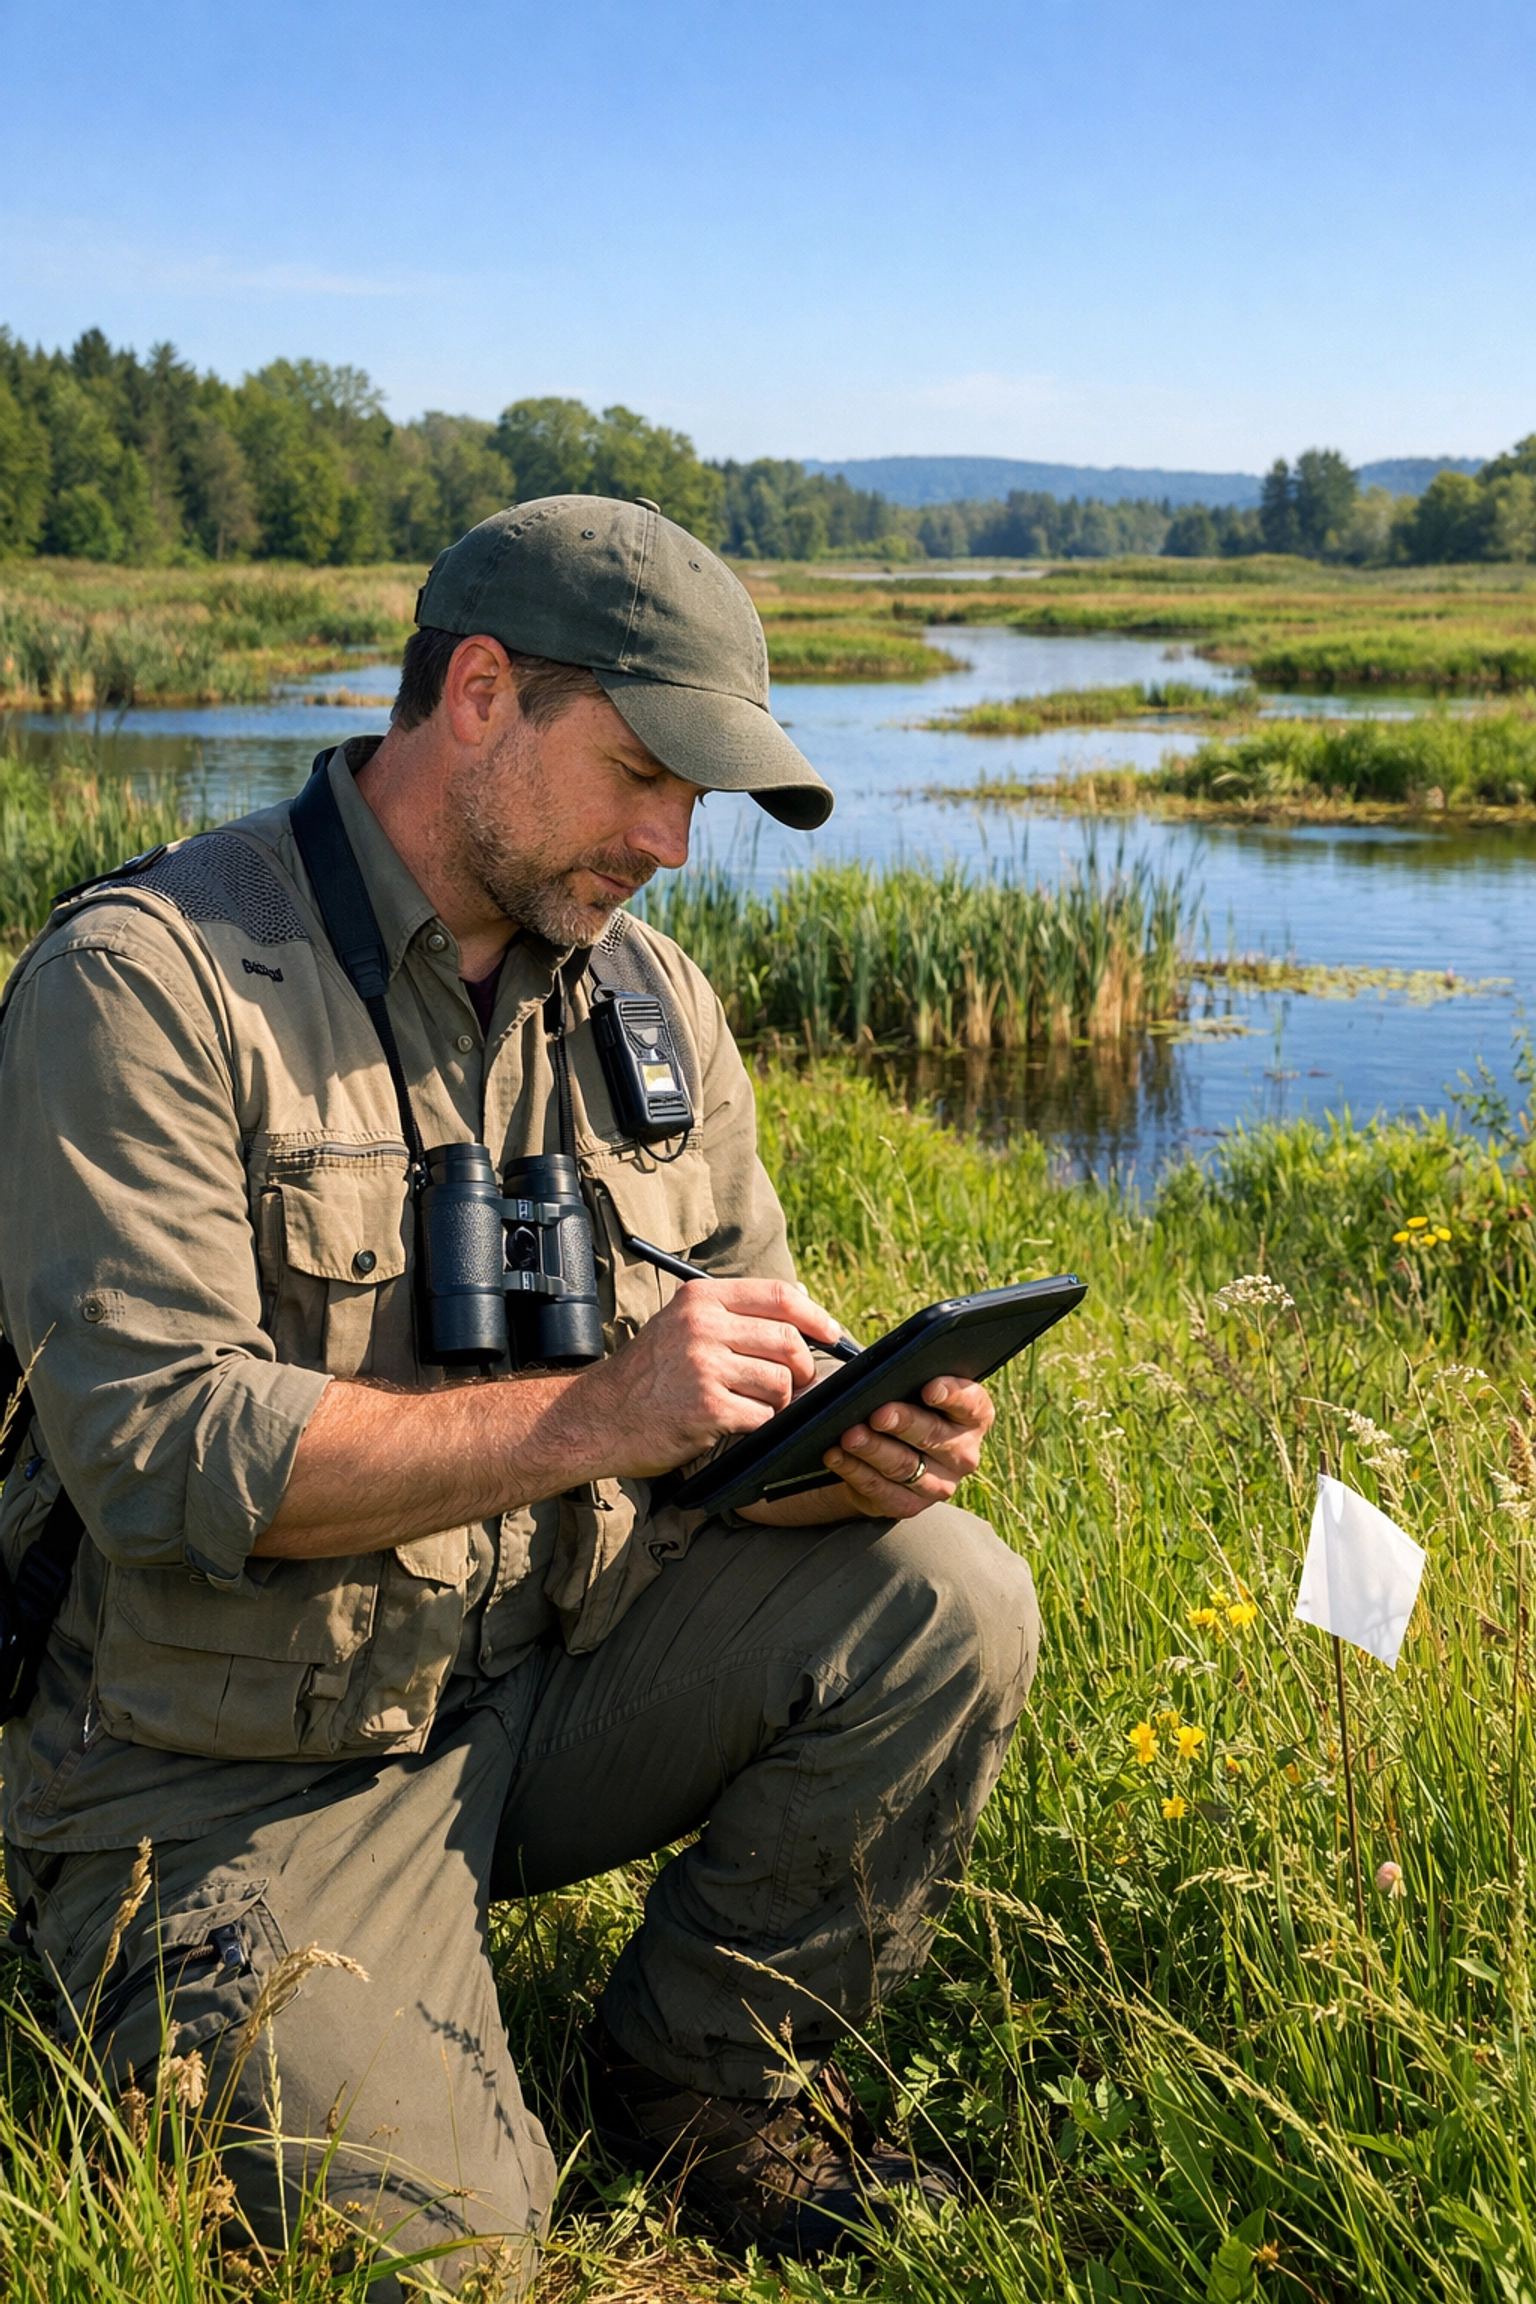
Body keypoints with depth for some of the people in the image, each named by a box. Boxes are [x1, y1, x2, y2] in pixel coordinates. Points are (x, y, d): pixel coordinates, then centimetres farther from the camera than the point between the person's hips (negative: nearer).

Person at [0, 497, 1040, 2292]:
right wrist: (592, 1414, -33)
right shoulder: (145, 980, -17)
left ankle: (694, 2075, 7)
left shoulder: (645, 996, 4)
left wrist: (855, 1451, -19)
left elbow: (717, 1429, 6)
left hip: (542, 1679, 6)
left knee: (947, 1599, -13)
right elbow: (155, 1446, -26)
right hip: (235, 1784, -5)